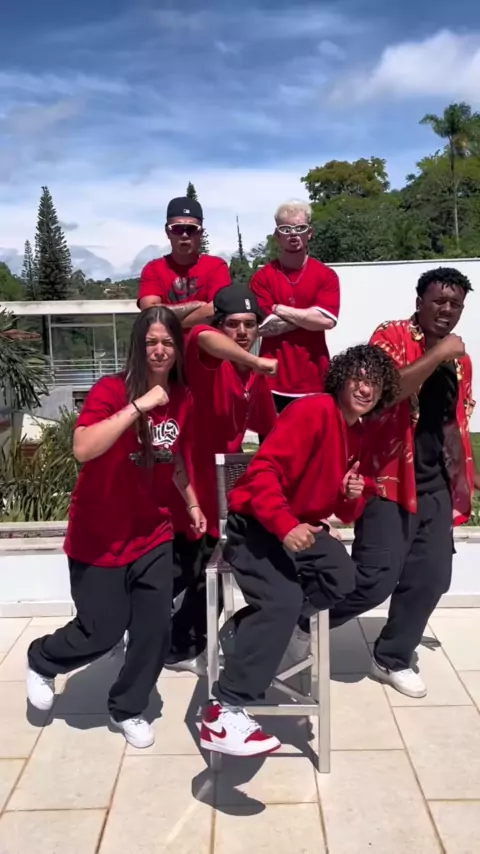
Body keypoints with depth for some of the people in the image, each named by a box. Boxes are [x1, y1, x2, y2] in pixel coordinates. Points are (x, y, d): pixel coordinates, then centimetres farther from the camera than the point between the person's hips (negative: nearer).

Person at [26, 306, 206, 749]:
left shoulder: (182, 399, -1)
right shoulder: (110, 391, -19)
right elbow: (83, 448, -35)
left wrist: (192, 503, 15)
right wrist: (138, 406, -36)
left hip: (153, 534, 5)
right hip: (99, 537, -5)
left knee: (155, 629, 3)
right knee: (103, 631, 5)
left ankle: (128, 708, 31)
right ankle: (42, 661, 39)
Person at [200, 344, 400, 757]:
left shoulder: (361, 437, 10)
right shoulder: (313, 410, -15)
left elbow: (347, 513, 17)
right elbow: (263, 470, -24)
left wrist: (353, 497, -7)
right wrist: (286, 526, -34)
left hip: (306, 525, 8)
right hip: (257, 523, -7)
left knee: (343, 578, -19)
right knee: (284, 601, -27)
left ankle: (258, 624, -5)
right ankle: (224, 713, -19)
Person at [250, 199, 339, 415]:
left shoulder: (326, 275, 4)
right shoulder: (262, 276, 4)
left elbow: (327, 320, -12)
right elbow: (262, 326, -7)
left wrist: (279, 310, -7)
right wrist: (309, 315, -7)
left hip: (314, 382, 0)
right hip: (274, 381, 0)